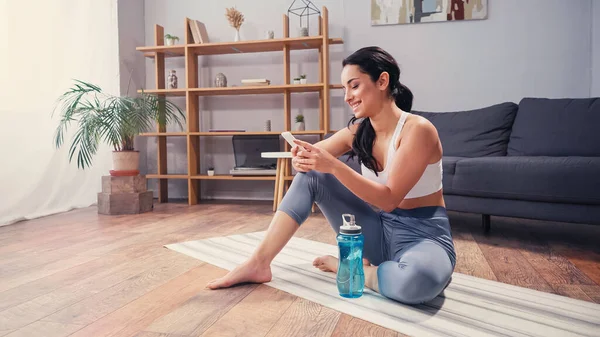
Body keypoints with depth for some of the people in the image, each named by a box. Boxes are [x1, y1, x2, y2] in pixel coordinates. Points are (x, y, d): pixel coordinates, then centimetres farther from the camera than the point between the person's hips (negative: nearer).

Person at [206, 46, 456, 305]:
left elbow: (389, 199, -24)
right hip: (379, 228, 5)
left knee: (420, 280, -42)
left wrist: (334, 166, -33)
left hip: (423, 234, -5)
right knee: (310, 174, -7)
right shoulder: (357, 130, 0)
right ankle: (259, 264, -8)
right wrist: (301, 158, -21)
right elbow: (312, 154, 5)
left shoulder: (418, 129, -20)